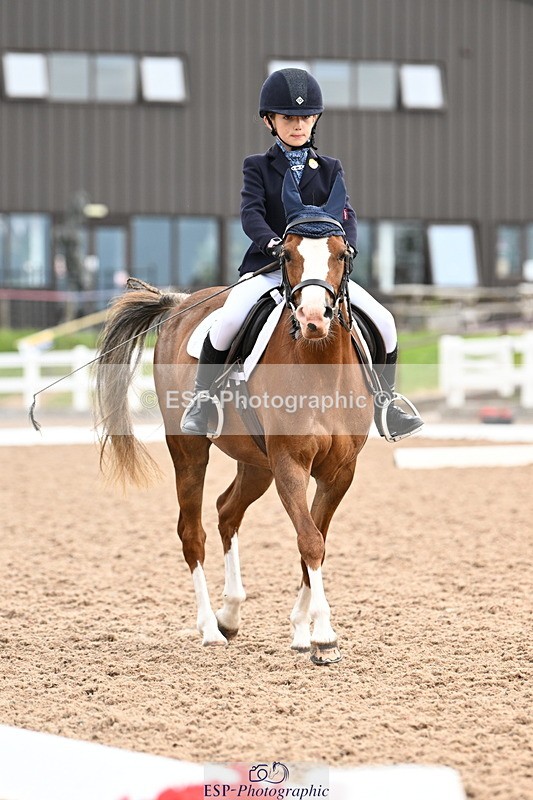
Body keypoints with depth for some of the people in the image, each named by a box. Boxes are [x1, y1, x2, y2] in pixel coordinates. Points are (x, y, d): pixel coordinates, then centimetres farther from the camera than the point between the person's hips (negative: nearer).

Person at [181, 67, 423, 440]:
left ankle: (385, 400, 9)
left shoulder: (330, 169, 12)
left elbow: (345, 214, -1)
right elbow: (251, 213, -10)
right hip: (268, 266, -2)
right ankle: (203, 397, -8)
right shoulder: (258, 167, 6)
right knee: (228, 320, -30)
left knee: (383, 321, -12)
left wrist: (345, 246, -23)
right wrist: (273, 243, -31)